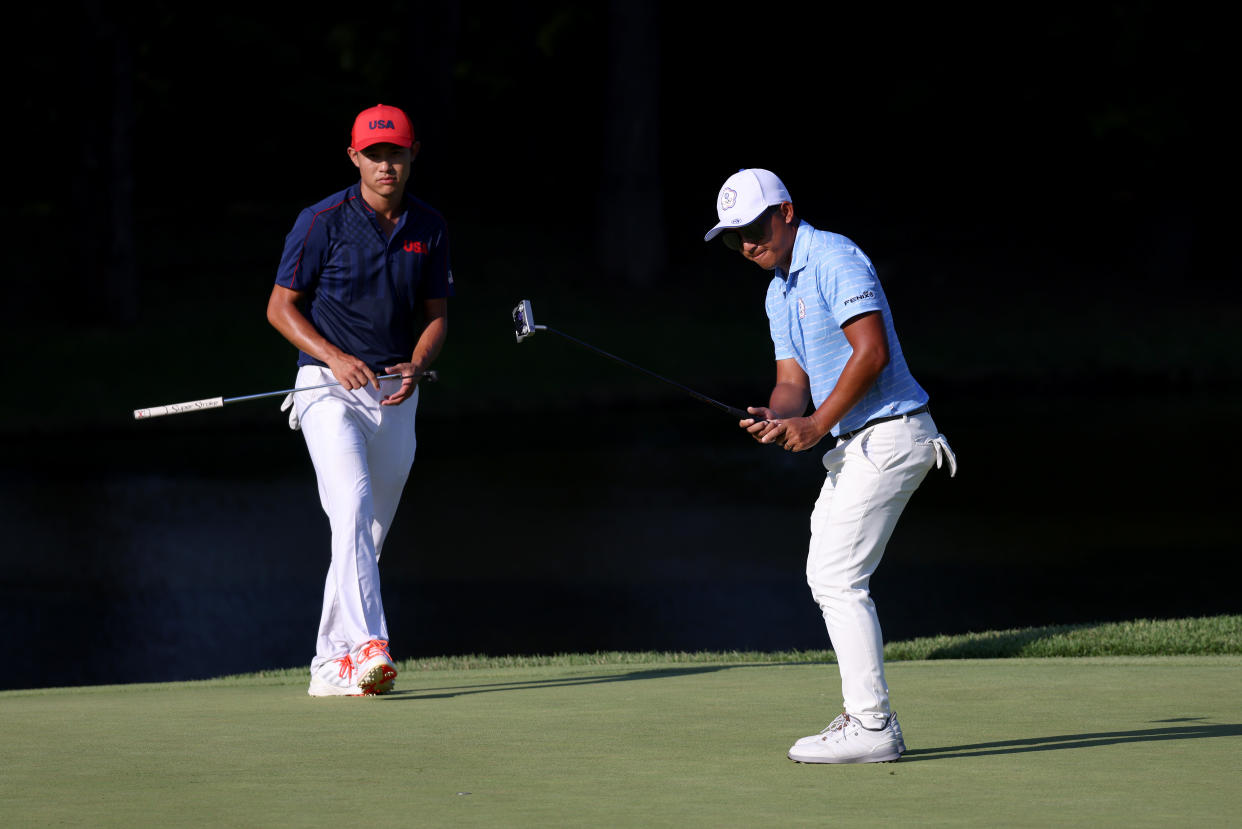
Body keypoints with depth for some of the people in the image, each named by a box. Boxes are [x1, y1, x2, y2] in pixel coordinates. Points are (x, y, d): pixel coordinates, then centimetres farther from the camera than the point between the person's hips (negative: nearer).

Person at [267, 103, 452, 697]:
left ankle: (331, 663, 20)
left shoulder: (429, 229, 7)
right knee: (353, 505, -25)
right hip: (329, 388, -5)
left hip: (396, 396, 5)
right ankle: (368, 647, -36)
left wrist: (416, 366, -7)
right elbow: (280, 307, -3)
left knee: (370, 534, 9)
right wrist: (334, 358, -17)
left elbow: (435, 314, 14)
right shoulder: (323, 222, -7)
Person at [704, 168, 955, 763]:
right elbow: (794, 380, 14)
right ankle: (867, 716, 18)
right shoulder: (778, 292, 18)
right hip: (853, 446, 11)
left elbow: (872, 351, -22)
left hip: (888, 437, -11)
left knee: (838, 578, -12)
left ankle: (872, 727, -11)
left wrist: (817, 425, -20)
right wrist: (775, 418, -9)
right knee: (826, 574, 14)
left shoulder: (833, 258, -13)